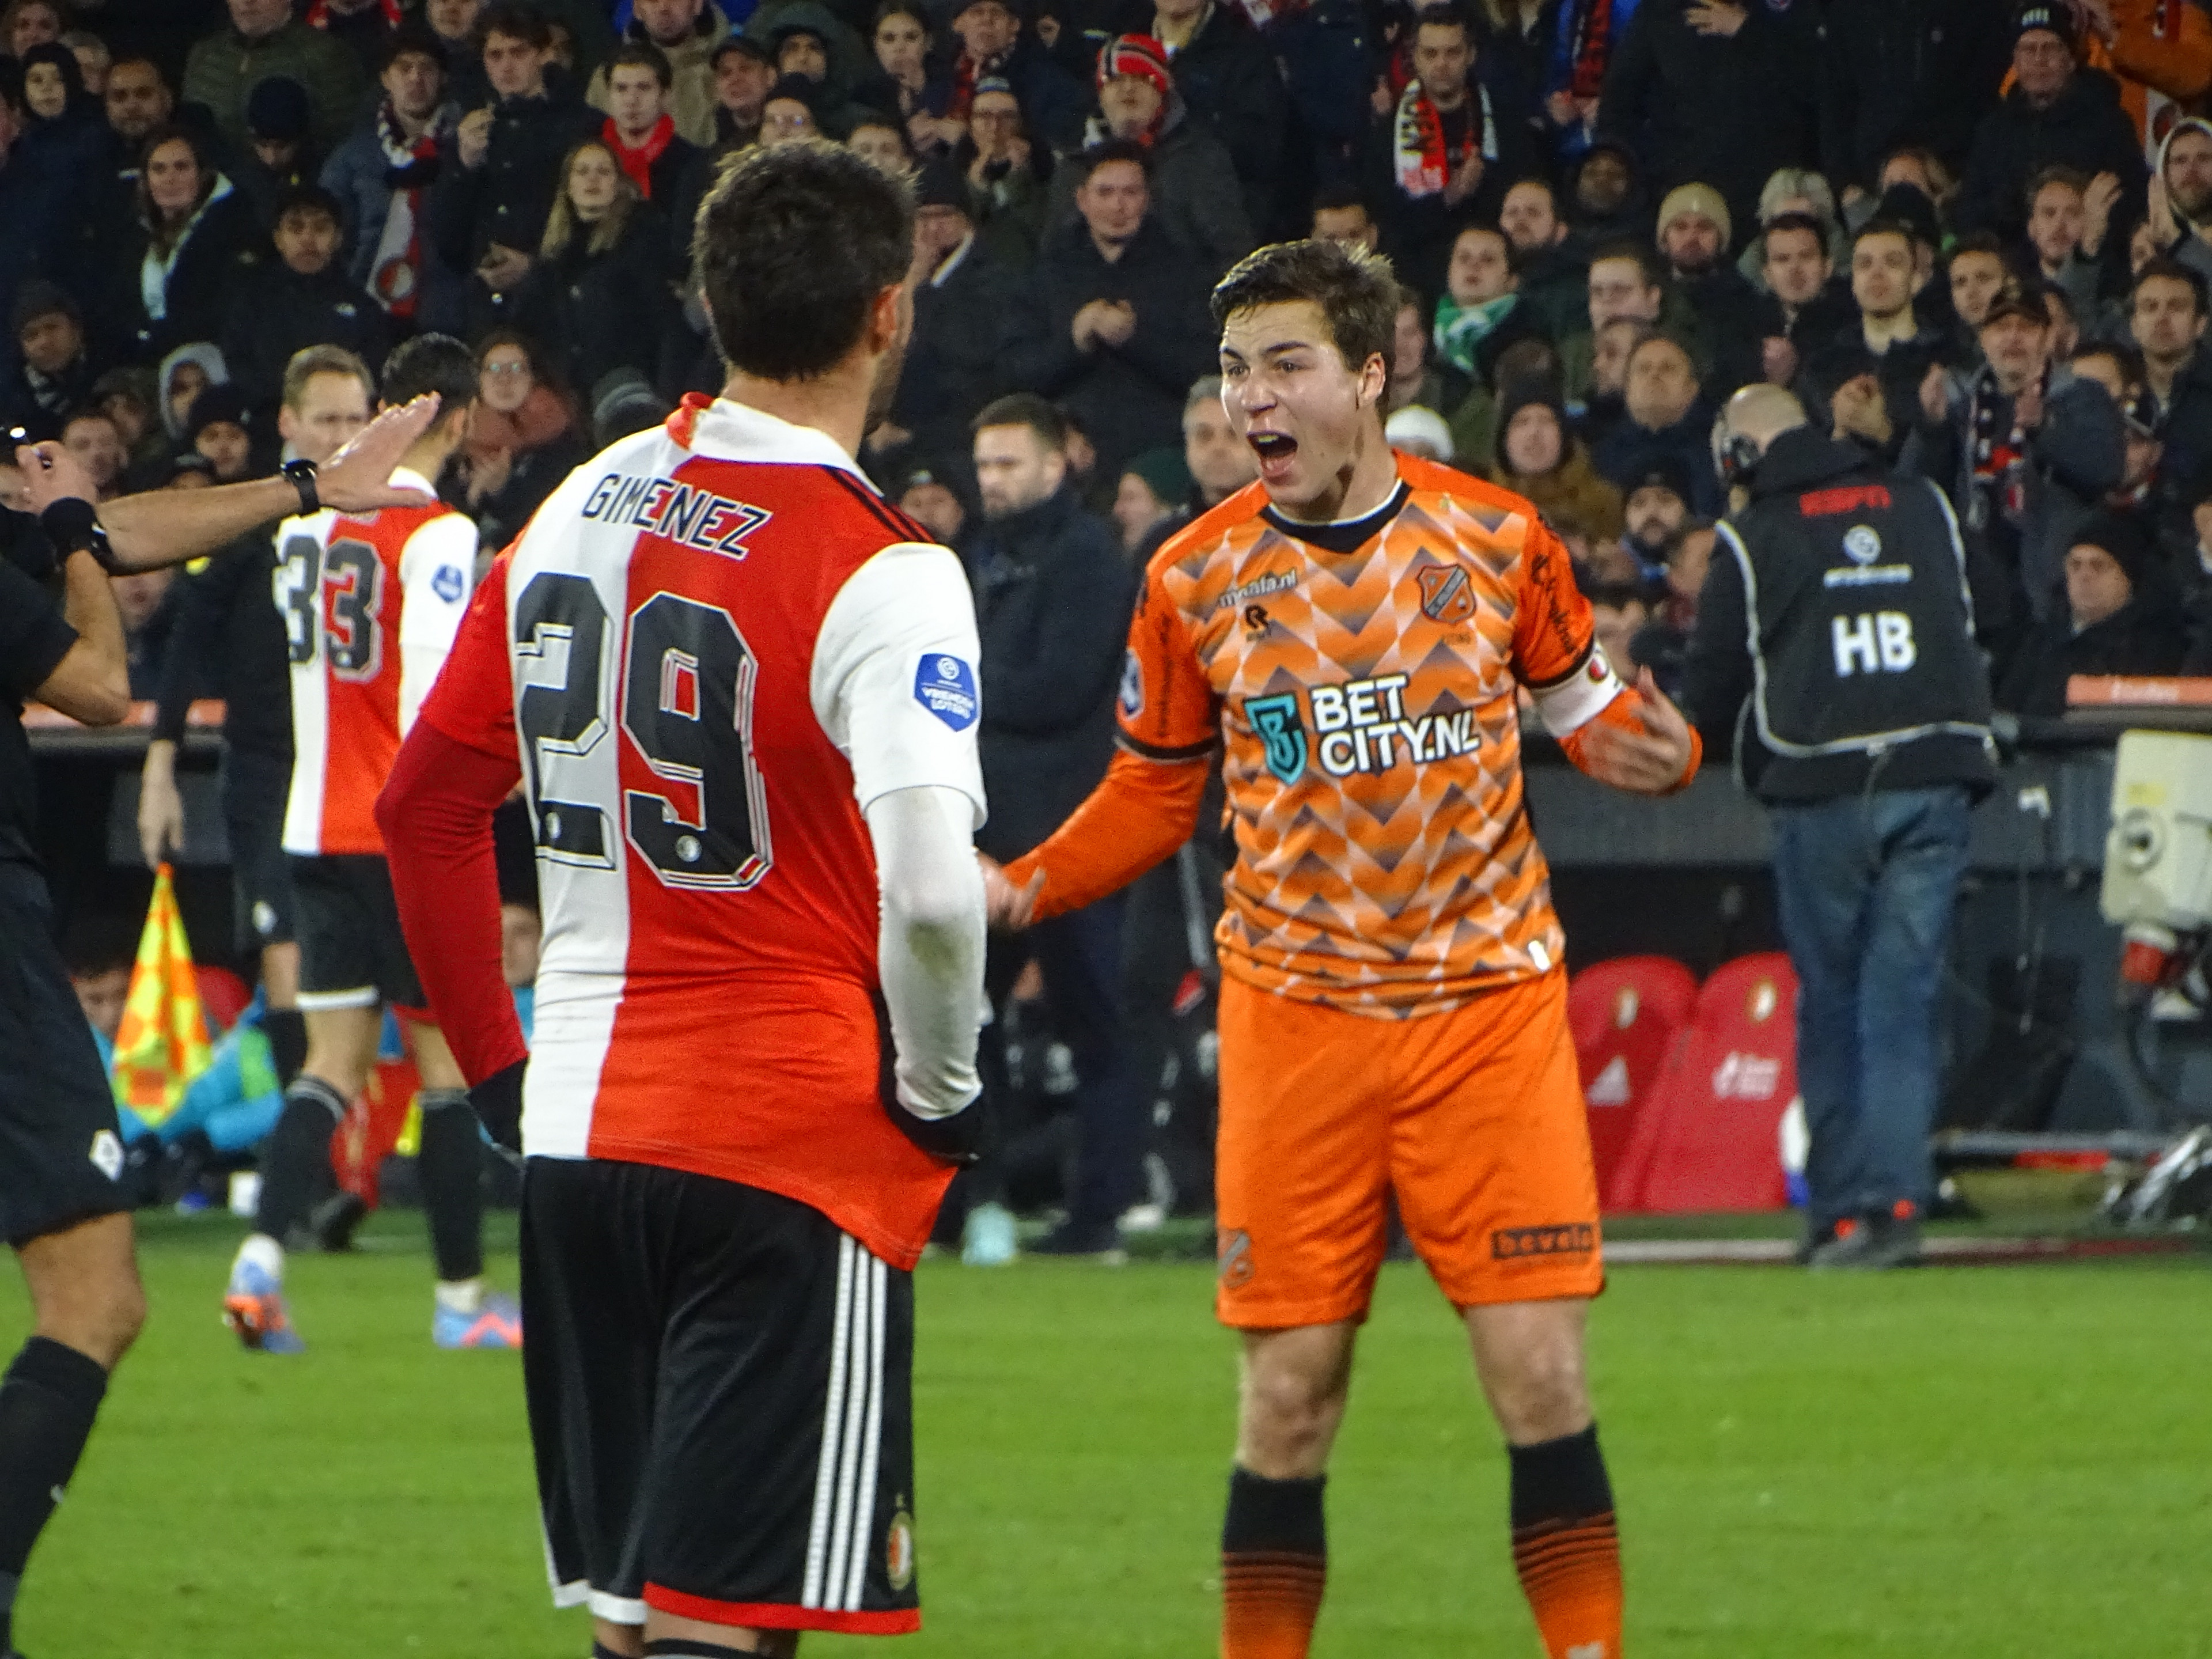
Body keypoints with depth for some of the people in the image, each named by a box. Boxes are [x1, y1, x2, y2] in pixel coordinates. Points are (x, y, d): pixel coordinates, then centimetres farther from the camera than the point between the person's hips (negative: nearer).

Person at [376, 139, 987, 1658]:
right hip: (792, 1138, -6)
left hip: (579, 1131, 7)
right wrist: (935, 1085, -7)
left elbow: (426, 802, 15)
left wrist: (498, 1061, 21)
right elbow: (931, 887, -24)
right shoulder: (881, 574, -13)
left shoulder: (577, 515, 8)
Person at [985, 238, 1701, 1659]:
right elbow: (1155, 794, 10)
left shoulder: (1497, 539, -1)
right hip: (1295, 1015, 1)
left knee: (1541, 1373, -5)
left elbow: (1587, 705, 12)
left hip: (1491, 1001, 0)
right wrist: (1023, 890, -5)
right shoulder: (1195, 580, 1)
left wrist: (1648, 745, -11)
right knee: (1288, 1392, 0)